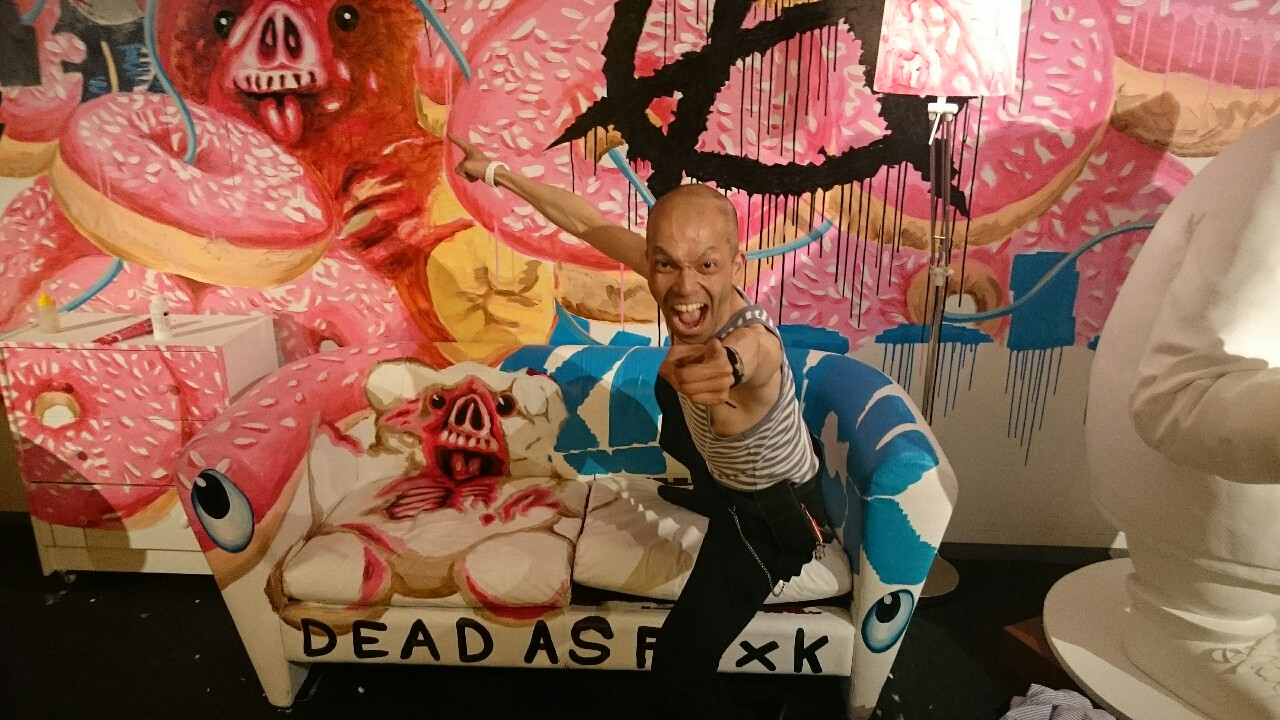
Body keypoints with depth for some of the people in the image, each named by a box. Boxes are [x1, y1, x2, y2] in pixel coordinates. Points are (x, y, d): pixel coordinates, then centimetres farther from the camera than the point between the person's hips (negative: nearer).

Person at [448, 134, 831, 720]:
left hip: (769, 517, -8)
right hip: (731, 475, 9)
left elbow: (740, 357, -67)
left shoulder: (754, 341, -43)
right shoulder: (680, 280, -23)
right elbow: (591, 223, -13)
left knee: (680, 667, -18)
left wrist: (719, 364, -90)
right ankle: (696, 490, 73)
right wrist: (499, 173, -6)